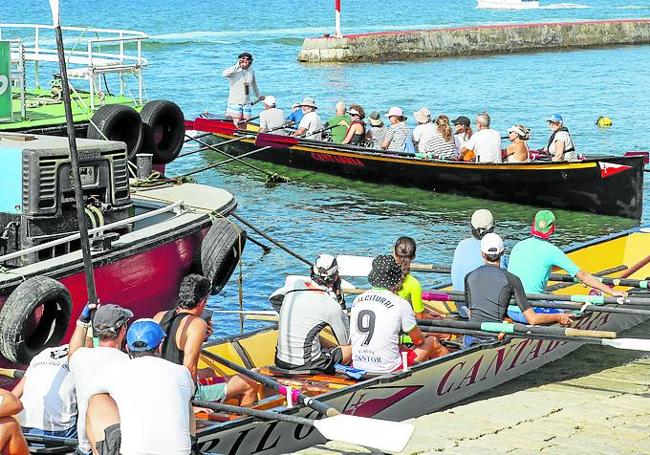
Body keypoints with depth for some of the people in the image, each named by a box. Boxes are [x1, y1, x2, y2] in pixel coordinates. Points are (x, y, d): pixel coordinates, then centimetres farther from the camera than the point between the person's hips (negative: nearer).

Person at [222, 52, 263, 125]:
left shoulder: (251, 71, 8)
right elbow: (224, 74, -30)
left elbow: (254, 85, 25)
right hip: (235, 102, -5)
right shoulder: (234, 70, -8)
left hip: (247, 102, 5)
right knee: (237, 124, -9)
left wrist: (259, 96, 36)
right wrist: (237, 66, -28)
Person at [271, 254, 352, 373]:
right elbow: (345, 342, 3)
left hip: (280, 362, 6)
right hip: (307, 365, -6)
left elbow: (273, 299, 23)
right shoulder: (332, 306, -13)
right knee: (353, 347, 15)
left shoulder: (295, 284, -1)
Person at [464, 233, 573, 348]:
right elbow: (532, 319, -4)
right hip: (495, 338, -2)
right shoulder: (511, 280, -2)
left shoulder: (469, 277, 7)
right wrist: (559, 317, 13)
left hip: (472, 338, 3)